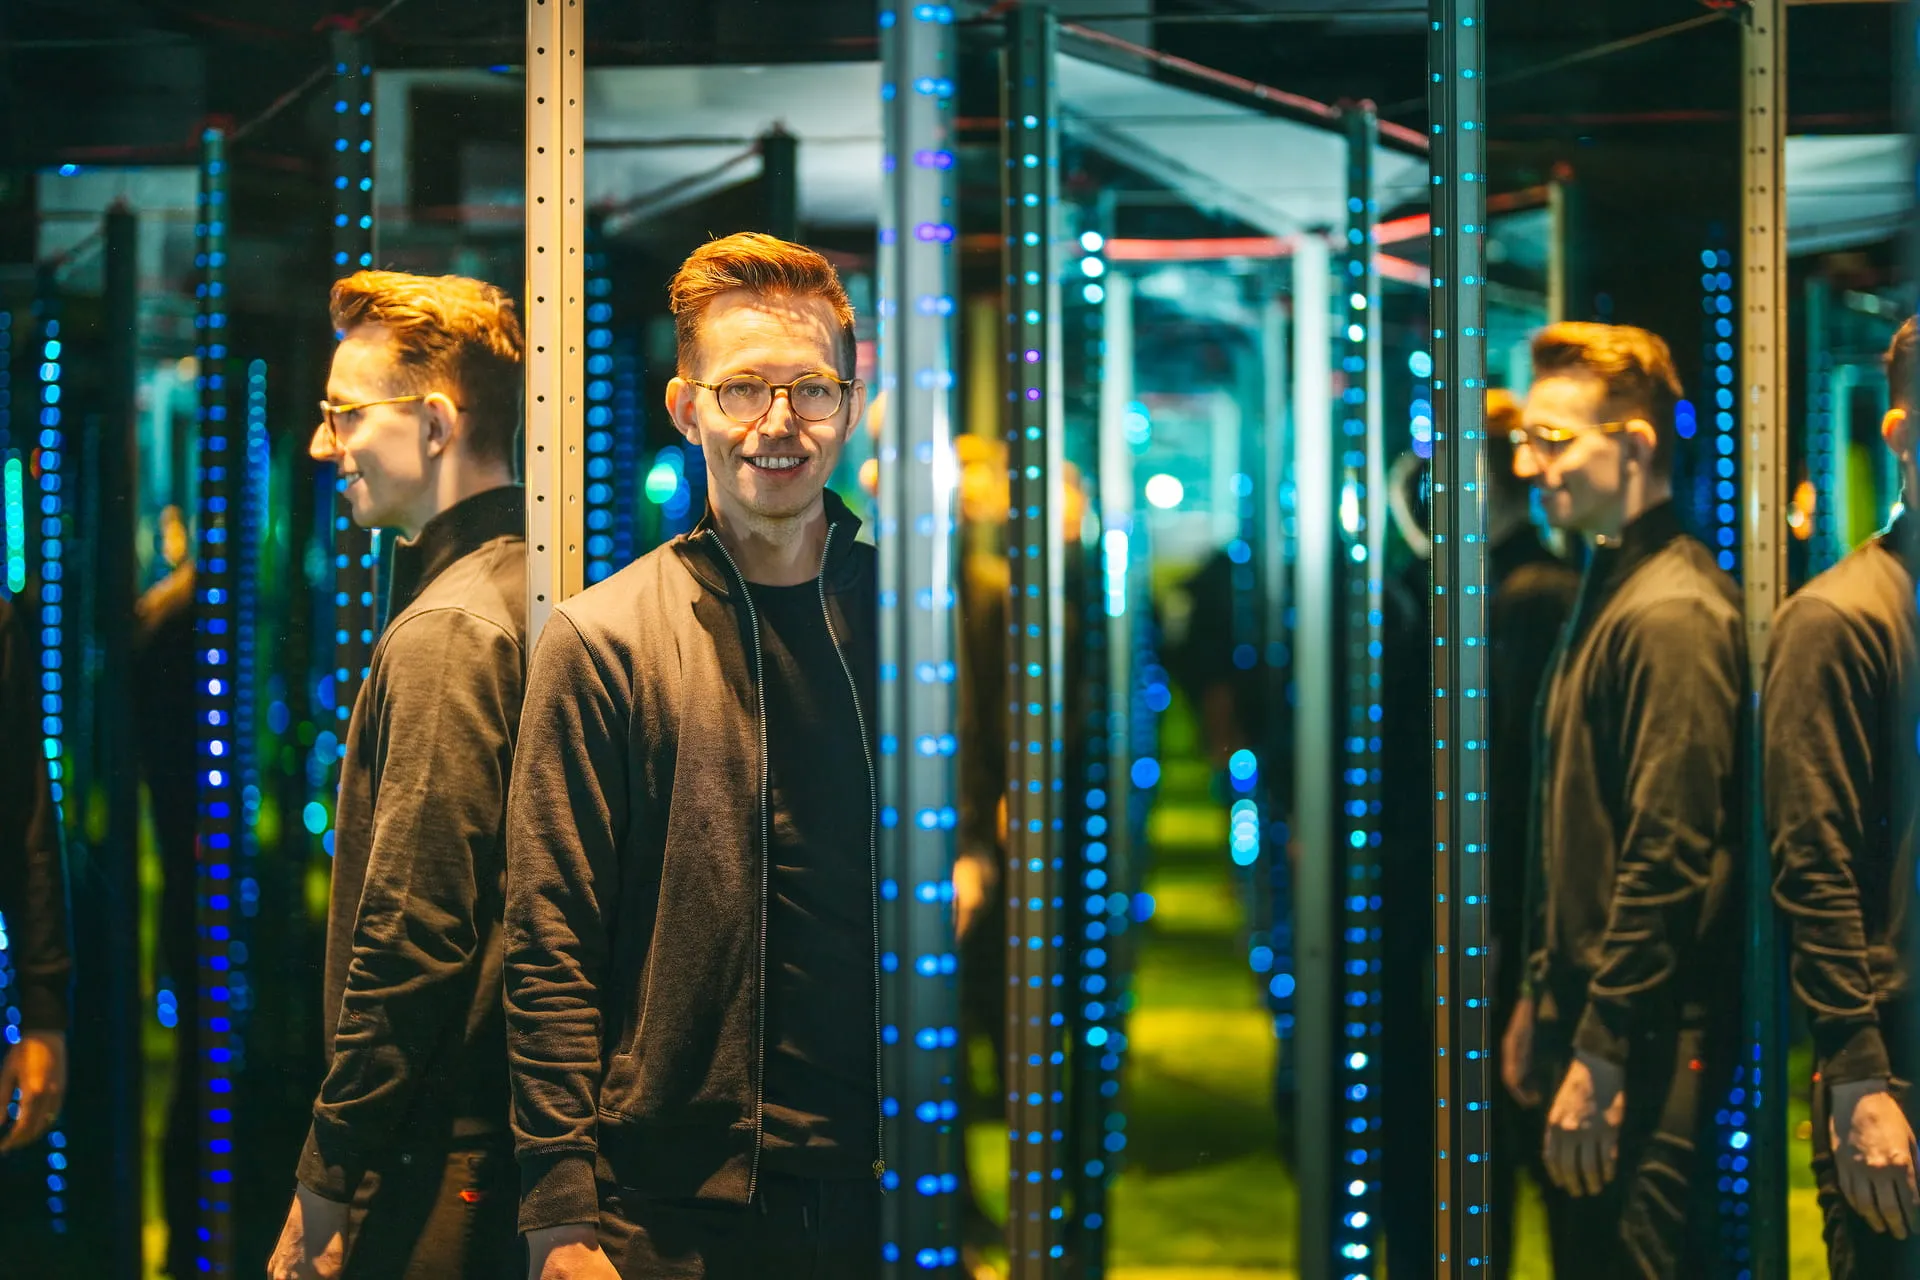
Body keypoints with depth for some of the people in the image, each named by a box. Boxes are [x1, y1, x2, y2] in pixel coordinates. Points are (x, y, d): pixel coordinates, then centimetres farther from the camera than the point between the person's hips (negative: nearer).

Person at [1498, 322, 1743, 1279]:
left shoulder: (1672, 615, -16)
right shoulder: (1608, 591, 16)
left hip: (1647, 1043, -10)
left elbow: (1671, 858, -21)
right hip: (1594, 1018, 10)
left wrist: (1603, 1053, -20)